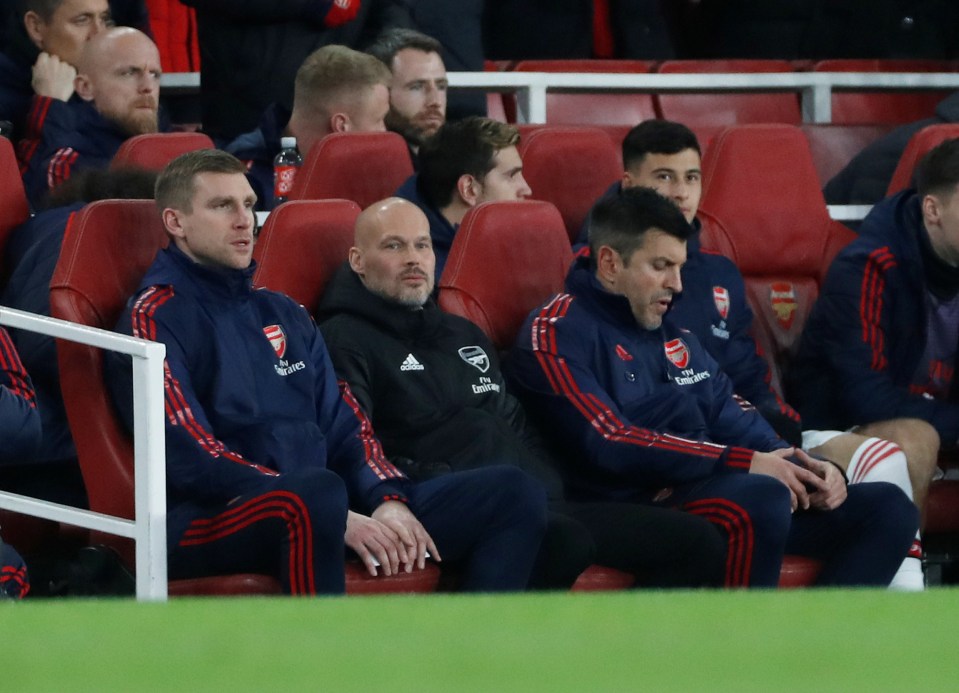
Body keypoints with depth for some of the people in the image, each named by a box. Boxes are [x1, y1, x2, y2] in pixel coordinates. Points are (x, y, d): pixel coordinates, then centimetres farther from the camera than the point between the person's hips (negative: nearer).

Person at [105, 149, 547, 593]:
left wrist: (387, 499, -2)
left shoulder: (282, 315, 25)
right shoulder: (154, 318, 0)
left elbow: (344, 424, 21)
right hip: (211, 520, -8)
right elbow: (192, 457, -12)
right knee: (316, 492, -42)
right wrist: (339, 517, -17)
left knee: (511, 492, -4)